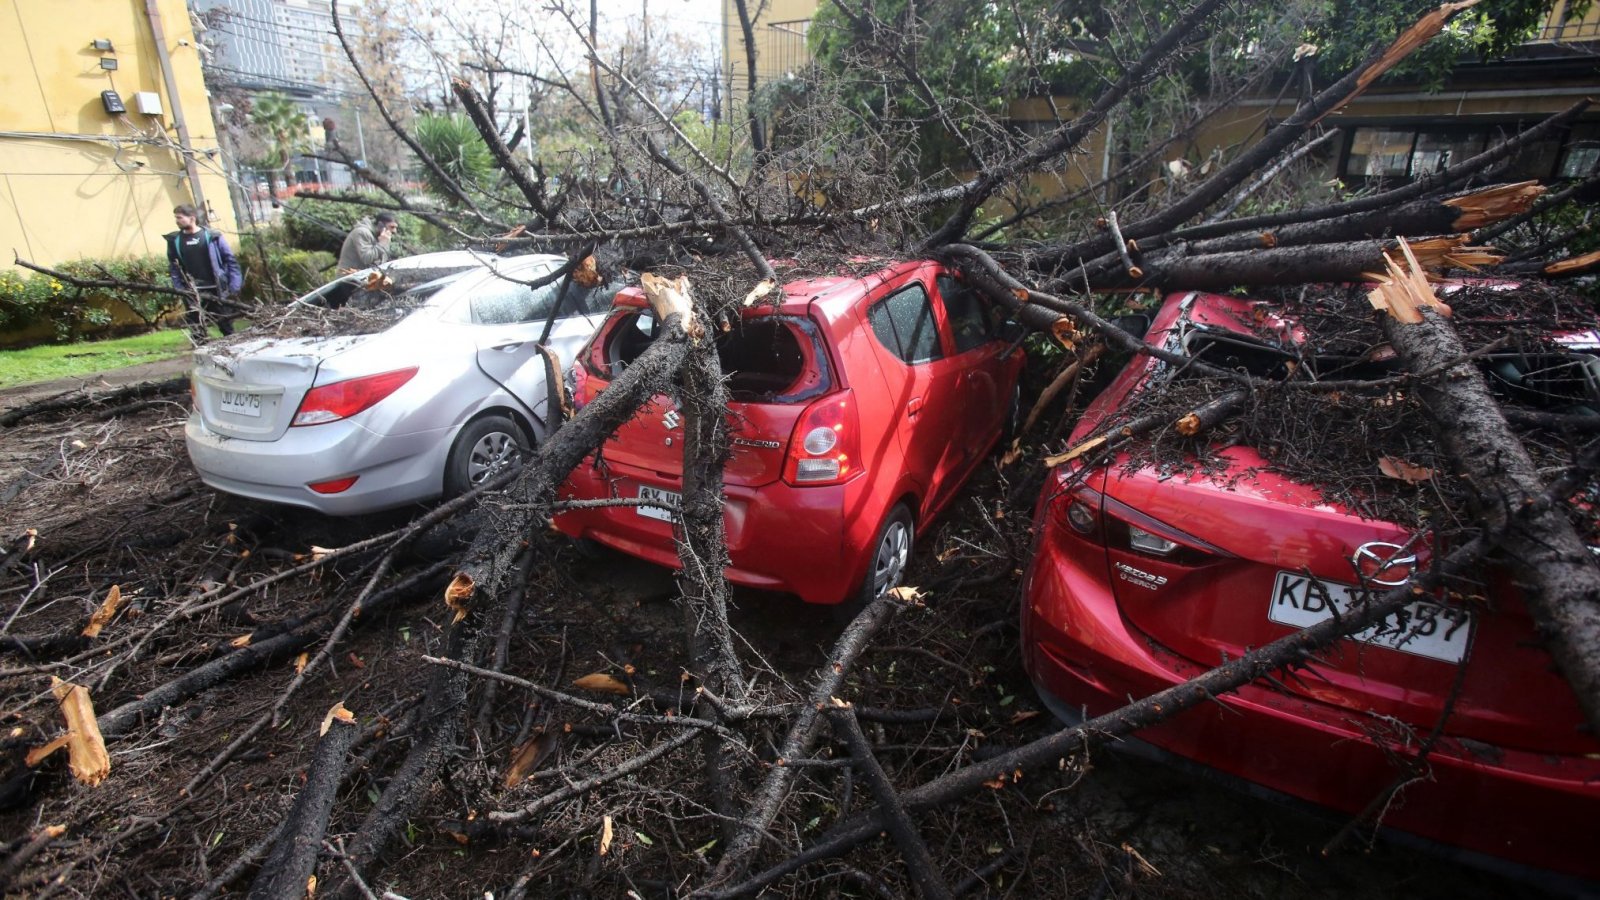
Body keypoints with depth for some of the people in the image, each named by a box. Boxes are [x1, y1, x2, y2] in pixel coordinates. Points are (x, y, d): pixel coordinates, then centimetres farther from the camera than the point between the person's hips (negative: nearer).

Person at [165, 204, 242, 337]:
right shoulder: (174, 240, 5)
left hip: (216, 289, -2)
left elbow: (230, 259, -2)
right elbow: (173, 267, 9)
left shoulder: (212, 236, -3)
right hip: (192, 293, 2)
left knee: (226, 325, 7)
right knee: (196, 328, 4)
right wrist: (179, 289, -1)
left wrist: (234, 285, -8)